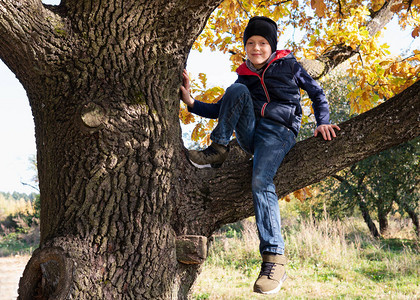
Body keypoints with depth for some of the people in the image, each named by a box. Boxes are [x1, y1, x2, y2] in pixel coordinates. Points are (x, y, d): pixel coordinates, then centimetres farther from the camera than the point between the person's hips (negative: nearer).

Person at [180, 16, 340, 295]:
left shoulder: (288, 64, 10)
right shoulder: (244, 76, 18)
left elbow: (316, 92, 14)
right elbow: (221, 110, 16)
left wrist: (323, 122, -1)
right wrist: (191, 102, 1)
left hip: (279, 132, -4)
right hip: (249, 132, 4)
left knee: (261, 181, -30)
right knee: (238, 90, -20)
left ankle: (275, 259, -34)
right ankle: (218, 150, -20)